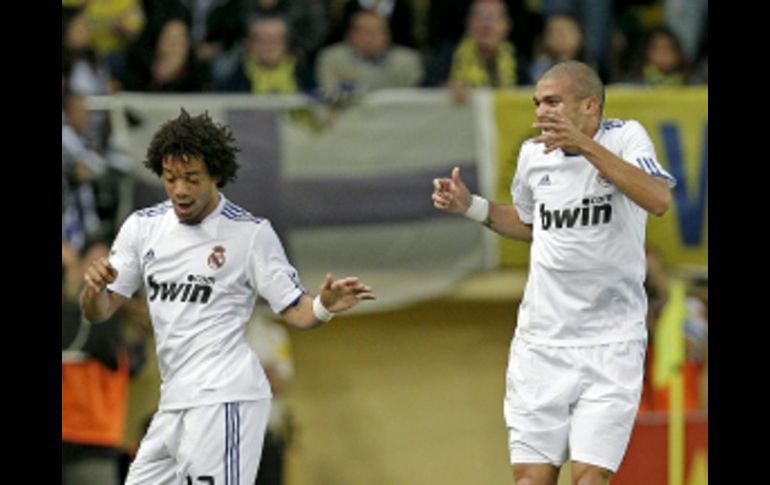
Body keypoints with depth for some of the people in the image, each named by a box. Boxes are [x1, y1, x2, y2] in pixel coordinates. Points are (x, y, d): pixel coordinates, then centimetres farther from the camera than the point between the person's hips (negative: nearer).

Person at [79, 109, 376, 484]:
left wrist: (325, 306, -27)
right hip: (174, 403, 7)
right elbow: (98, 312, 9)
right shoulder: (142, 227, 9)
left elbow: (294, 310, -4)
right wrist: (94, 288, -14)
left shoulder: (251, 233, -5)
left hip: (223, 399, -7)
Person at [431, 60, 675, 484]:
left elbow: (659, 200, -26)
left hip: (611, 342, -4)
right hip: (541, 342, 4)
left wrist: (586, 146, -32)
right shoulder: (533, 154, 7)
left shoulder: (624, 138, -7)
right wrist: (471, 207, 11)